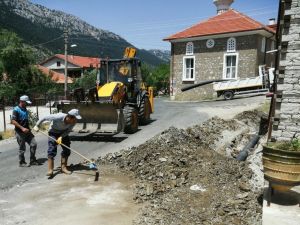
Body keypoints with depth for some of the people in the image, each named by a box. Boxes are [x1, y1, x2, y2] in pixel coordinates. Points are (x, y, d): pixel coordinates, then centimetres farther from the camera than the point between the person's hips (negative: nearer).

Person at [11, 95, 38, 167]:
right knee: (22, 148, 2)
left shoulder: (25, 110, 12)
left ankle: (33, 161, 12)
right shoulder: (16, 110, -12)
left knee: (33, 144, 3)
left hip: (27, 131, 7)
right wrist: (22, 128, -25)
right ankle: (22, 162, 19)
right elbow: (13, 121, -20)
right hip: (20, 132, -7)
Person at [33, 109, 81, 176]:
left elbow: (68, 131, -14)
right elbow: (45, 118, -26)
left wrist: (61, 137, -30)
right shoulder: (58, 117, -38)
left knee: (66, 150, -1)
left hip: (63, 133, 4)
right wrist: (36, 125, -20)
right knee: (52, 150, -13)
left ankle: (63, 167, 9)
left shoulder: (73, 122, -26)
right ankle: (50, 170, -10)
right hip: (53, 132, -4)